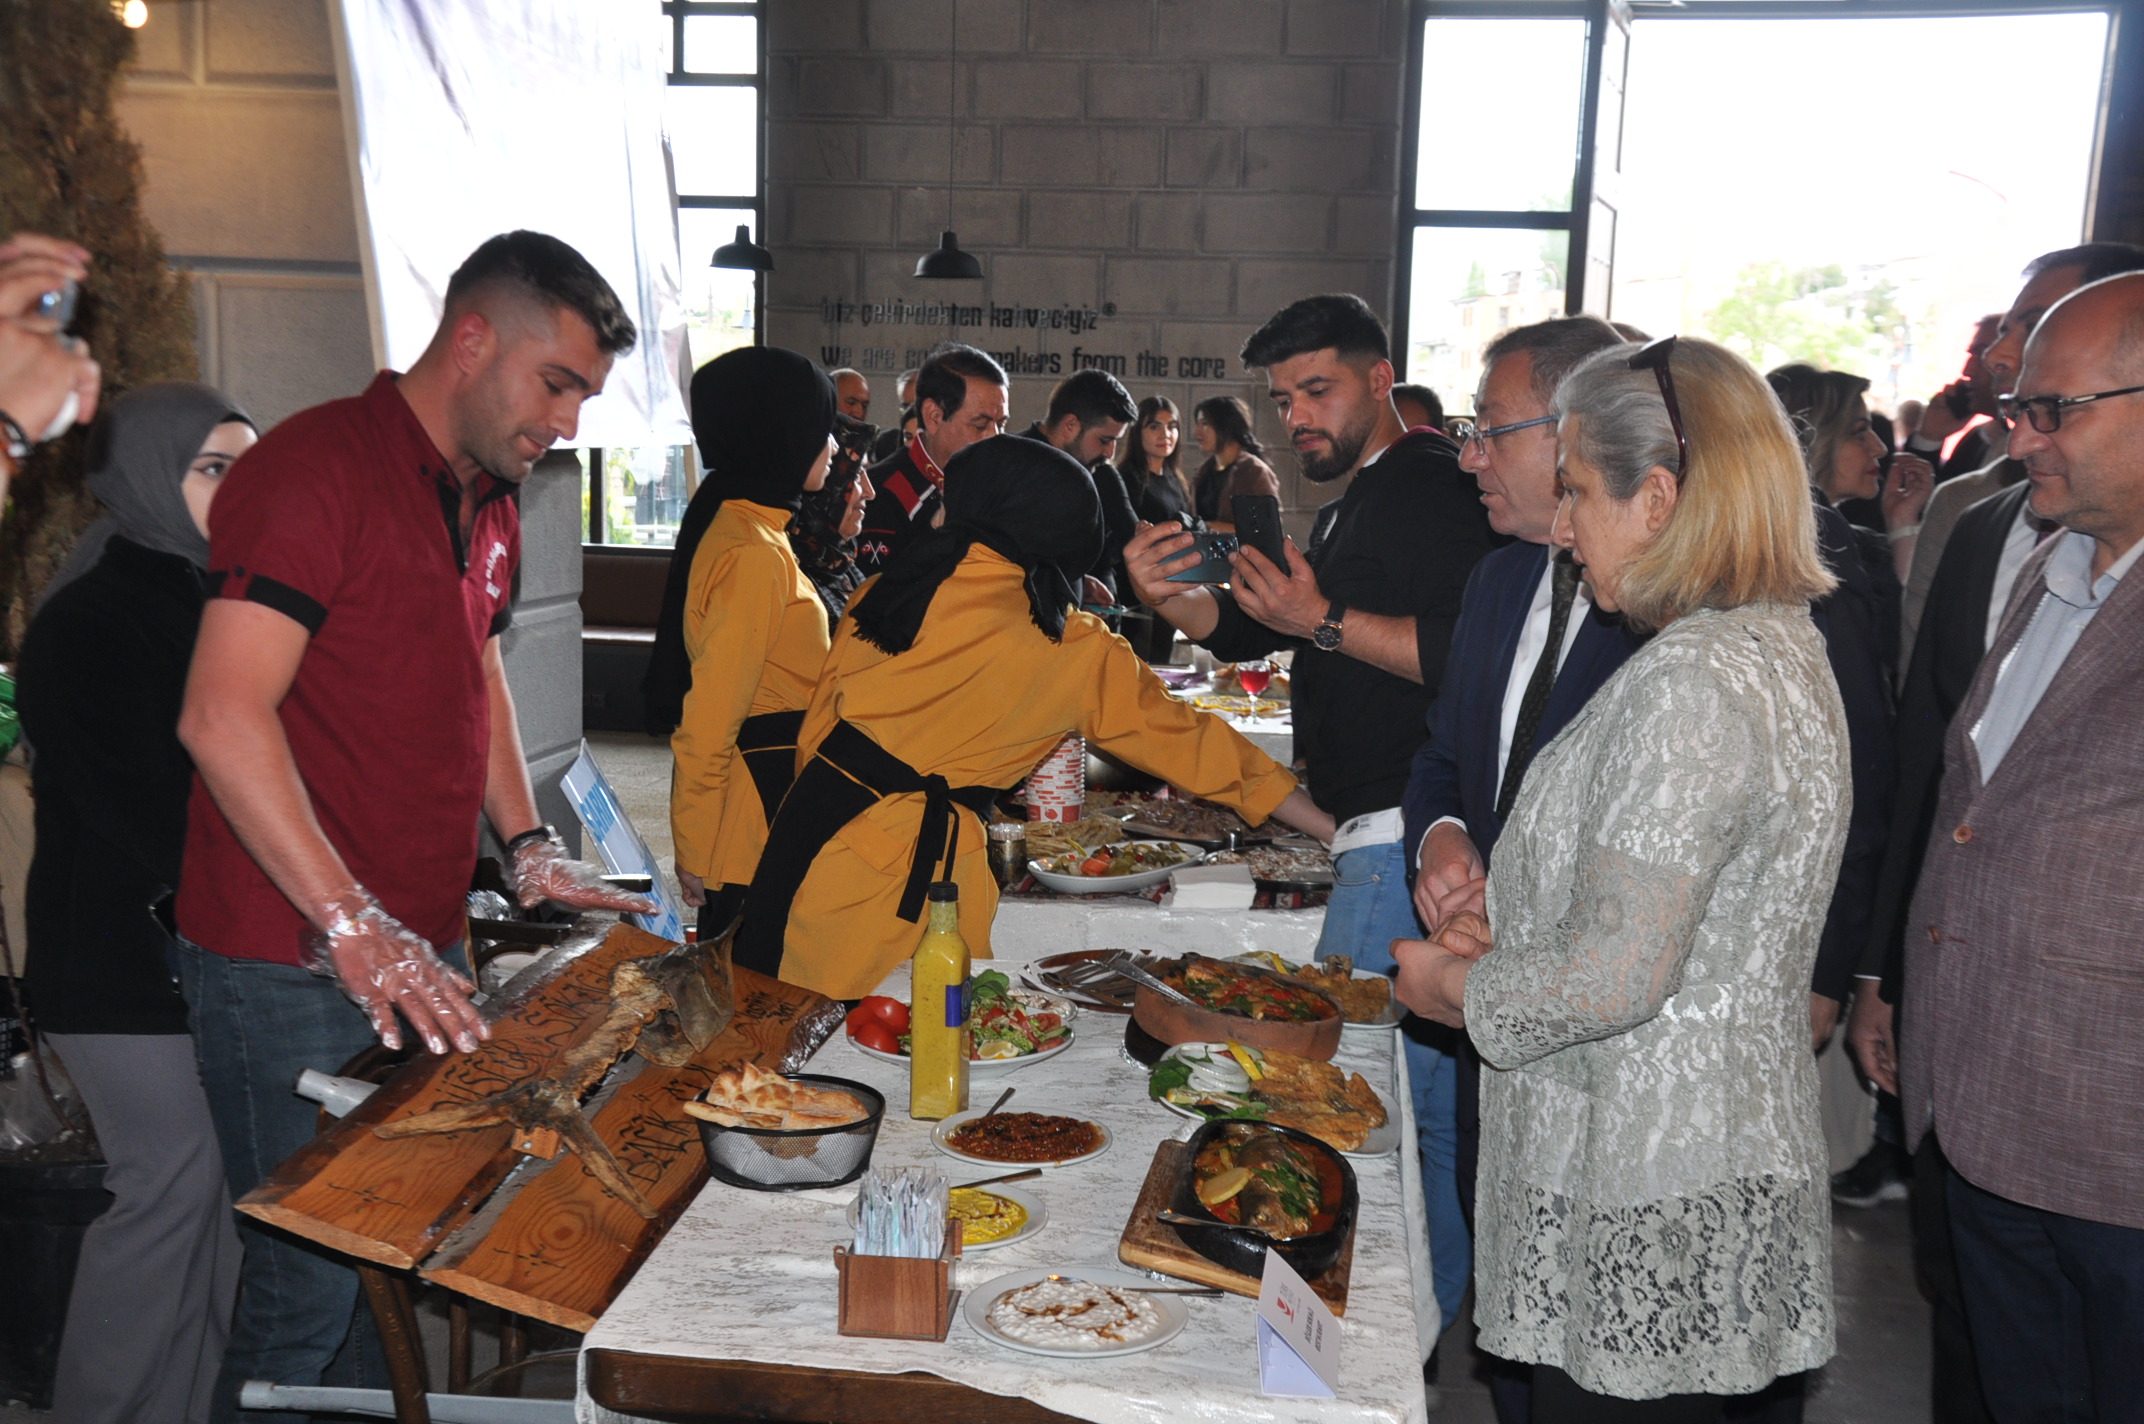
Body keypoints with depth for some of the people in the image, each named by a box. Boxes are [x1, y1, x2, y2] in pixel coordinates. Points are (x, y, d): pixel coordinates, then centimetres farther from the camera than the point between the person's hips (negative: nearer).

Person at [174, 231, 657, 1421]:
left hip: (416, 953, 8)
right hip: (291, 965, -8)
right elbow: (223, 718, -22)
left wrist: (529, 848, 14)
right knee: (310, 1286, 2)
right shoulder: (317, 467, -15)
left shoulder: (490, 501, 14)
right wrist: (353, 927, -24)